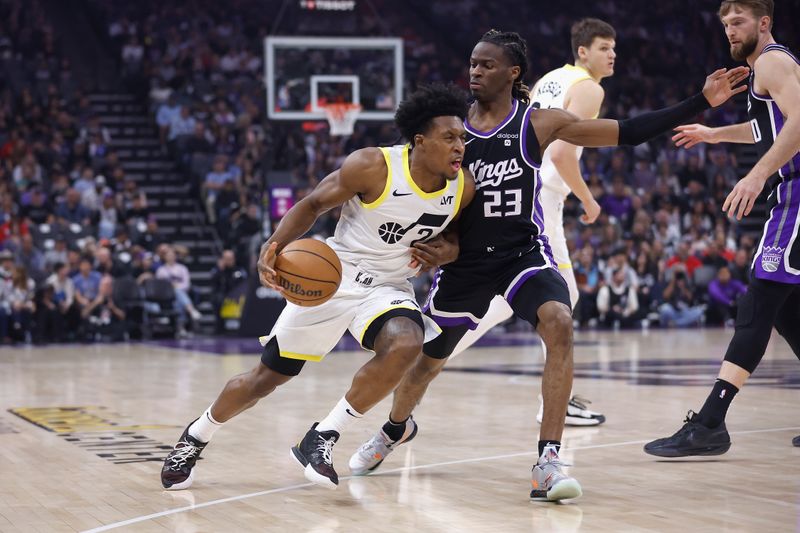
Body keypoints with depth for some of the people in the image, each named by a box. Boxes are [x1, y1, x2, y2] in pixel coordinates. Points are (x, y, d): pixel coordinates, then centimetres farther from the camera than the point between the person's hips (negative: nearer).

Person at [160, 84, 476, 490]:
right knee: (268, 375, 7)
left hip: (387, 287, 2)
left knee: (405, 345, -33)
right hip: (332, 277, -2)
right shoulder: (372, 166, -21)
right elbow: (313, 204, -9)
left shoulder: (463, 188, -9)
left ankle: (321, 439, -17)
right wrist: (274, 246, -26)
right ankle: (194, 438, 35)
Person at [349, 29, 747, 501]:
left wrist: (701, 103, -13)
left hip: (524, 253, -2)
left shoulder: (539, 124, -7)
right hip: (466, 260, 2)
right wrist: (422, 242, -10)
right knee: (426, 363, 13)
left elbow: (628, 132, -8)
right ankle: (397, 428, 49)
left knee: (560, 323, -32)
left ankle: (548, 462, -28)